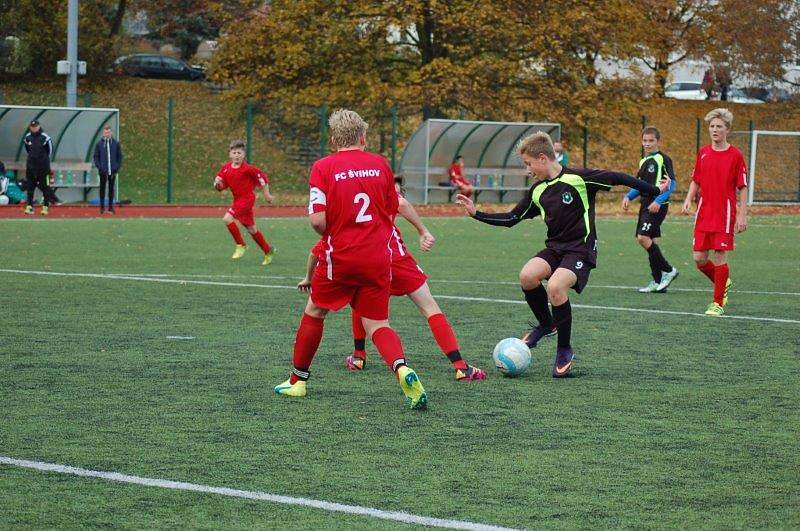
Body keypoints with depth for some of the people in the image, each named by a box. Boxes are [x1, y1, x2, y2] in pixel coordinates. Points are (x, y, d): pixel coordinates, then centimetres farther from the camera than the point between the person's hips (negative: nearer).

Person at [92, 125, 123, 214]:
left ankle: (111, 207, 14)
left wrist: (118, 166, -3)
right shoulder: (99, 143, 0)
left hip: (113, 171, 1)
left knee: (111, 188, 8)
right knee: (102, 188, 3)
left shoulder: (116, 143, 3)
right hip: (103, 171, -1)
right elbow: (96, 156, 4)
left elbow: (120, 156, 7)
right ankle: (102, 207, 8)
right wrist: (99, 166, -7)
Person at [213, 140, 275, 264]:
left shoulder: (247, 169, -15)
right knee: (252, 229, 14)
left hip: (247, 199, -7)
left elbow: (262, 177, -6)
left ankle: (240, 245, -10)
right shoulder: (226, 168, 3)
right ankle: (268, 251, 29)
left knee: (227, 218, -23)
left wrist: (266, 194, -3)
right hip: (237, 199, 7)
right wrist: (217, 183, -14)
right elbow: (221, 186, 9)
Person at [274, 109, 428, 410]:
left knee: (314, 312, 19)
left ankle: (297, 380, 27)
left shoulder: (323, 168, -7)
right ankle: (402, 368, -22)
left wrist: (328, 236, 6)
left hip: (340, 257, -2)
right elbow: (392, 211, 11)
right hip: (378, 258, 2)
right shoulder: (380, 164, 3)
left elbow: (317, 219, -15)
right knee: (378, 325, 6)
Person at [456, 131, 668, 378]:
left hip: (581, 249, -6)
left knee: (555, 287, -30)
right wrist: (476, 213, 9)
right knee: (527, 276, -24)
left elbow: (617, 178, -9)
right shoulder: (537, 191, 8)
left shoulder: (578, 178, -12)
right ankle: (546, 324, 5)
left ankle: (564, 350, -10)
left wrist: (654, 191, -8)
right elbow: (512, 218, 16)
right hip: (555, 247, 6)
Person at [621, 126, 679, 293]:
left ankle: (668, 271, -7)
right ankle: (657, 282, 13)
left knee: (643, 237, -18)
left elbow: (671, 183, -14)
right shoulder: (643, 162, 17)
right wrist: (628, 197, 8)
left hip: (658, 206, -9)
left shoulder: (663, 159, -8)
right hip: (645, 204, 9)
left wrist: (658, 201, -25)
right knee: (650, 241, 8)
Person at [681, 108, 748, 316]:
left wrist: (742, 216, -8)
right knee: (699, 258, 2)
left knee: (720, 256, -3)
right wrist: (688, 200, -1)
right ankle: (723, 283, 29)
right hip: (704, 213, 4)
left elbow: (742, 188, -3)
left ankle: (718, 303, 7)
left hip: (725, 214, -4)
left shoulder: (735, 155, -5)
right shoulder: (703, 153, 8)